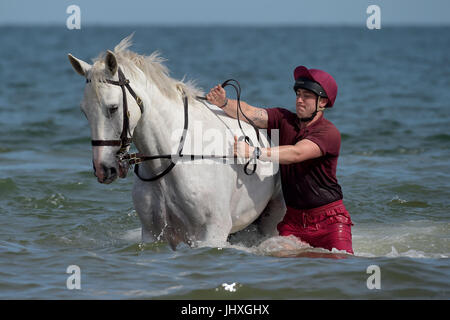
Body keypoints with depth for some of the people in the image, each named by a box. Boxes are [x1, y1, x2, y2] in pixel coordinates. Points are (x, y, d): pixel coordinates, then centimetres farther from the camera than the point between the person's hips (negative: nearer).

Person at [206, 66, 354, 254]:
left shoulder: (329, 133, -14)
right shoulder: (284, 120, 4)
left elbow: (296, 154, -28)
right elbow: (249, 113, -10)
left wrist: (253, 152, -38)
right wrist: (224, 103, -30)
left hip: (328, 220, -4)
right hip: (293, 219, 4)